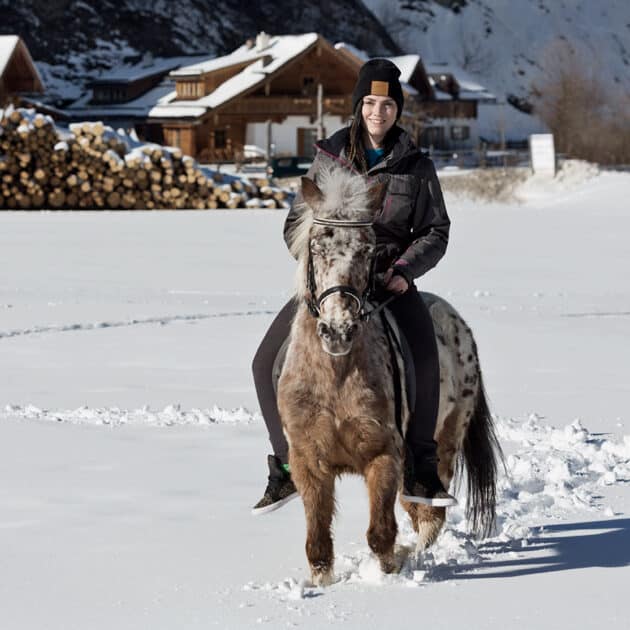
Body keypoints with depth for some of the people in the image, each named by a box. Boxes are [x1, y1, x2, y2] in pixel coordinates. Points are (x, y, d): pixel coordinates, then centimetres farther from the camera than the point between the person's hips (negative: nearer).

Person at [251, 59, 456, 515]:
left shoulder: (417, 166, 1)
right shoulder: (331, 157, 3)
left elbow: (435, 232, 5)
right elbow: (298, 223, 7)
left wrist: (404, 270, -13)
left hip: (392, 280, -2)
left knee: (423, 356, -31)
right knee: (268, 364, -12)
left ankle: (420, 472, -22)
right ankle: (288, 466, 3)